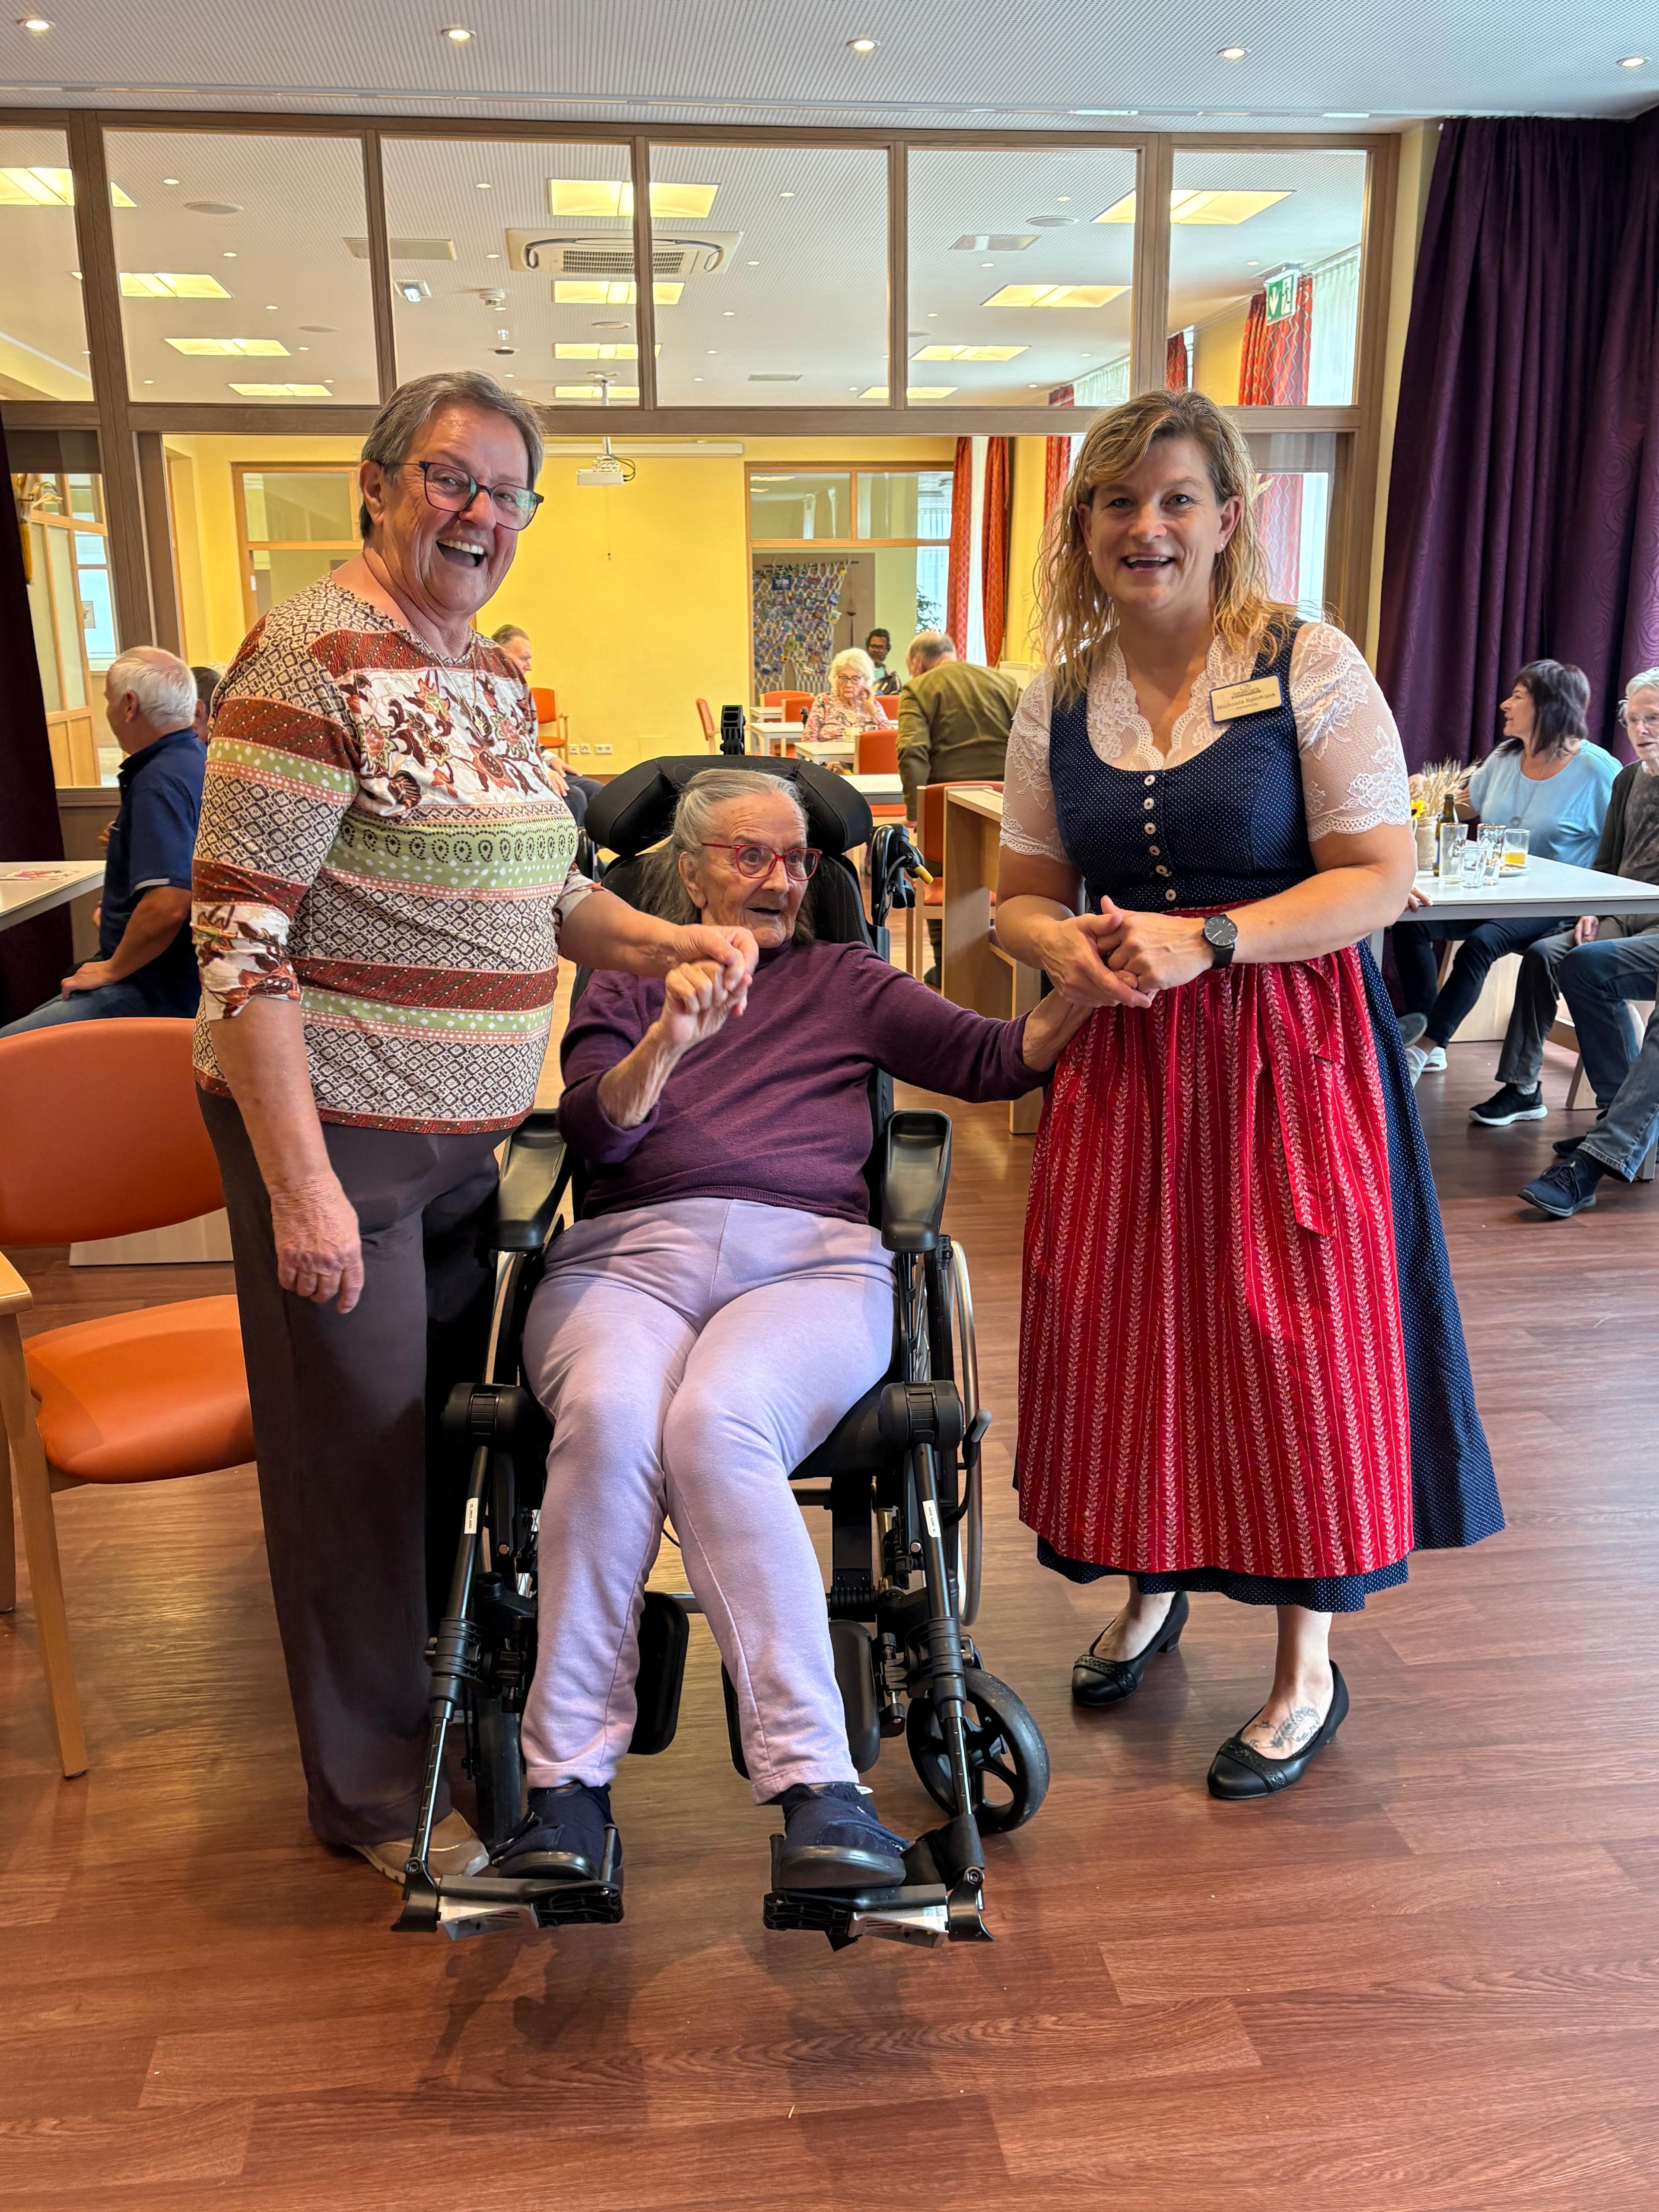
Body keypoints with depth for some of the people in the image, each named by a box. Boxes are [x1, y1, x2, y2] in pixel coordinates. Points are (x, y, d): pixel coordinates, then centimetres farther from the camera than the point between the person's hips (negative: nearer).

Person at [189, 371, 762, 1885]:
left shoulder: (493, 677, 11)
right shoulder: (314, 657, -15)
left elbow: (530, 889, 19)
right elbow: (240, 929, -19)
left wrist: (673, 939, 2)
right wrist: (301, 1184, -23)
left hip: (467, 1128, 8)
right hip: (339, 1130, -8)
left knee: (445, 1425, 21)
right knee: (358, 1449, 6)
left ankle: (439, 1700, 45)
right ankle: (372, 1789, 27)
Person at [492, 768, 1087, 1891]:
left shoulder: (845, 980, 26)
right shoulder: (623, 988, 25)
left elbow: (993, 1058, 11)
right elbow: (595, 1126, 6)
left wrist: (1081, 990, -7)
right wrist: (669, 1040, -14)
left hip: (811, 1258, 0)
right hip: (628, 1256, 1)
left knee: (714, 1425, -34)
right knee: (609, 1412, -33)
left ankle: (815, 1780, -33)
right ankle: (570, 1785, -26)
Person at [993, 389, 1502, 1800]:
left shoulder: (1311, 668, -7)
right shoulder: (1058, 701, 6)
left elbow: (1382, 878, -11)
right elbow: (1023, 892, 13)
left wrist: (1206, 939, -21)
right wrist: (1056, 943, -11)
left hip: (1289, 1048, -4)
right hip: (1123, 1055, 4)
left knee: (1290, 1342, 1)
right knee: (1122, 1323, 10)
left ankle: (1309, 1669, 22)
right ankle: (1154, 1590, 37)